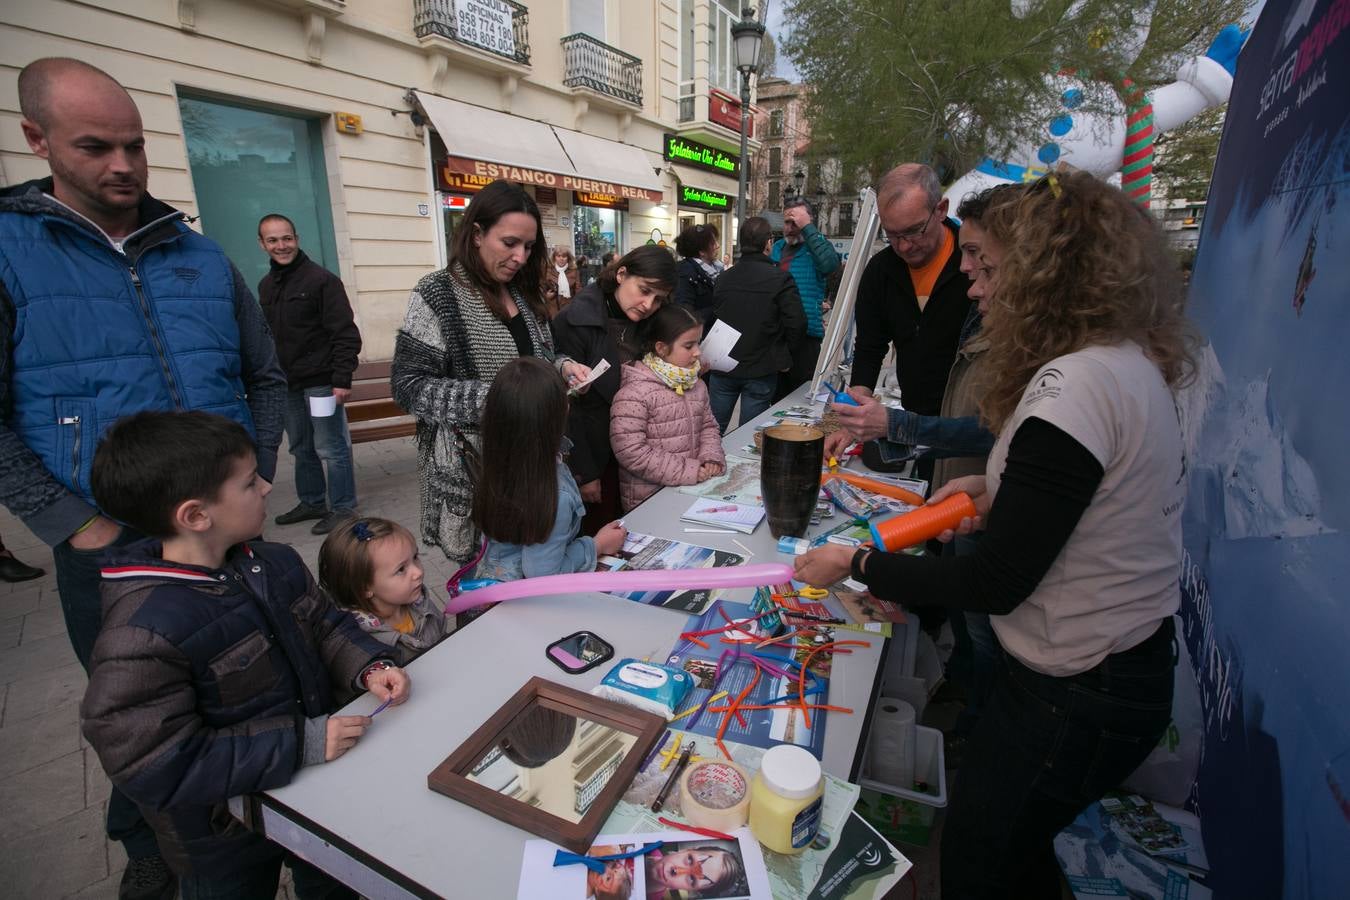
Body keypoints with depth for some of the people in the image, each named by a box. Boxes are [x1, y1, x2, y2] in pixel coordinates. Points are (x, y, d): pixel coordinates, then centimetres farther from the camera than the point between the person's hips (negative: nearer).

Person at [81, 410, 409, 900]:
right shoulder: (139, 635, -32)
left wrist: (369, 666, -19)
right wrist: (300, 743, -31)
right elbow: (155, 767, -30)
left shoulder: (276, 565, -11)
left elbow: (325, 625, 0)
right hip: (226, 839, -6)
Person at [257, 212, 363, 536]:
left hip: (320, 381, -7)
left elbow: (345, 333, -13)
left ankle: (342, 508, 9)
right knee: (301, 448, 15)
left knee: (330, 448, -2)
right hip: (285, 384, 7)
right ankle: (311, 502, 28)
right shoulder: (265, 285, 14)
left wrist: (342, 379, -18)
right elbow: (265, 336, 20)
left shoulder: (321, 279, -7)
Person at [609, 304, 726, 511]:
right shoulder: (634, 393, -15)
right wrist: (686, 471, -18)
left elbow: (708, 425, 20)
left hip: (694, 491, 7)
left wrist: (711, 457, -1)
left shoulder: (697, 385, 10)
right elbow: (630, 451, -19)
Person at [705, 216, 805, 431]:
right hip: (760, 370, -3)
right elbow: (797, 324, -14)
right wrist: (783, 354, 2)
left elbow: (711, 319, 7)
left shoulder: (724, 278, 2)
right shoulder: (781, 279, -11)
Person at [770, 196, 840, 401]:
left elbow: (830, 263, -24)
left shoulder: (818, 244, 1)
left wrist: (807, 228, -19)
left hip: (805, 335, -5)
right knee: (775, 397, 16)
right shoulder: (777, 247, 16)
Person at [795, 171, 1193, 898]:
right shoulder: (1132, 361, 2)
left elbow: (995, 584, -26)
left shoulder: (1072, 388, -28)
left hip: (1077, 695, -9)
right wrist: (997, 487, 4)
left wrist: (857, 565, -17)